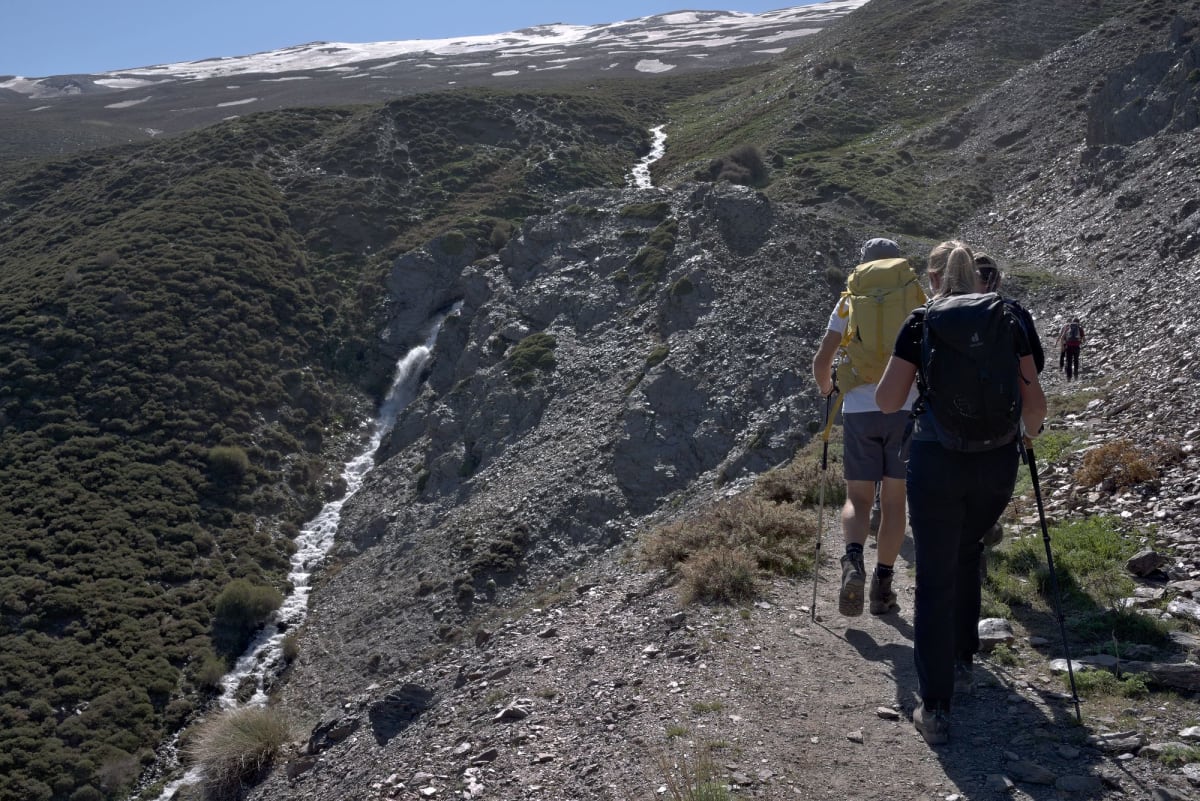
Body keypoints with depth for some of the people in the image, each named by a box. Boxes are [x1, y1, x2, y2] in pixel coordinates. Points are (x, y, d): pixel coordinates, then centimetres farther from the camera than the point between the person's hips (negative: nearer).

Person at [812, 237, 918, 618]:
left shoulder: (849, 303, 5)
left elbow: (821, 360, 2)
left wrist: (826, 388, 21)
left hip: (859, 411, 0)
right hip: (905, 411, 0)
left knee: (858, 498, 7)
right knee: (893, 501, 9)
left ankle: (853, 562, -21)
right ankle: (882, 586, 12)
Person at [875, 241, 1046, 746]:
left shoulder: (921, 323, -3)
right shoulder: (1007, 321, 3)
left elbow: (887, 402, -5)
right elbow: (1034, 403, 2)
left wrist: (902, 363, 13)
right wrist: (1027, 435, 23)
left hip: (937, 461, -3)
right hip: (997, 460, 3)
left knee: (935, 579, 2)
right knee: (967, 554, 27)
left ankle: (936, 709, 0)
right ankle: (962, 661, 38)